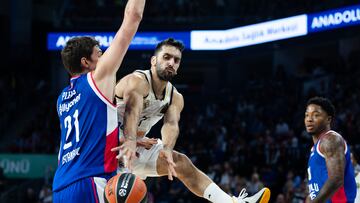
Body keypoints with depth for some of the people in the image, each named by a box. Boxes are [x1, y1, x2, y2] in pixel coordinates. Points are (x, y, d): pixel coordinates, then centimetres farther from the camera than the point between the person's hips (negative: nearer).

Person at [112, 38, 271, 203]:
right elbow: (132, 110, -42)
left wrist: (167, 149, -42)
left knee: (181, 163, 3)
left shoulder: (175, 97, 3)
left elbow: (171, 124, -19)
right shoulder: (137, 81, -20)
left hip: (138, 147, 7)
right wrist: (130, 142, -62)